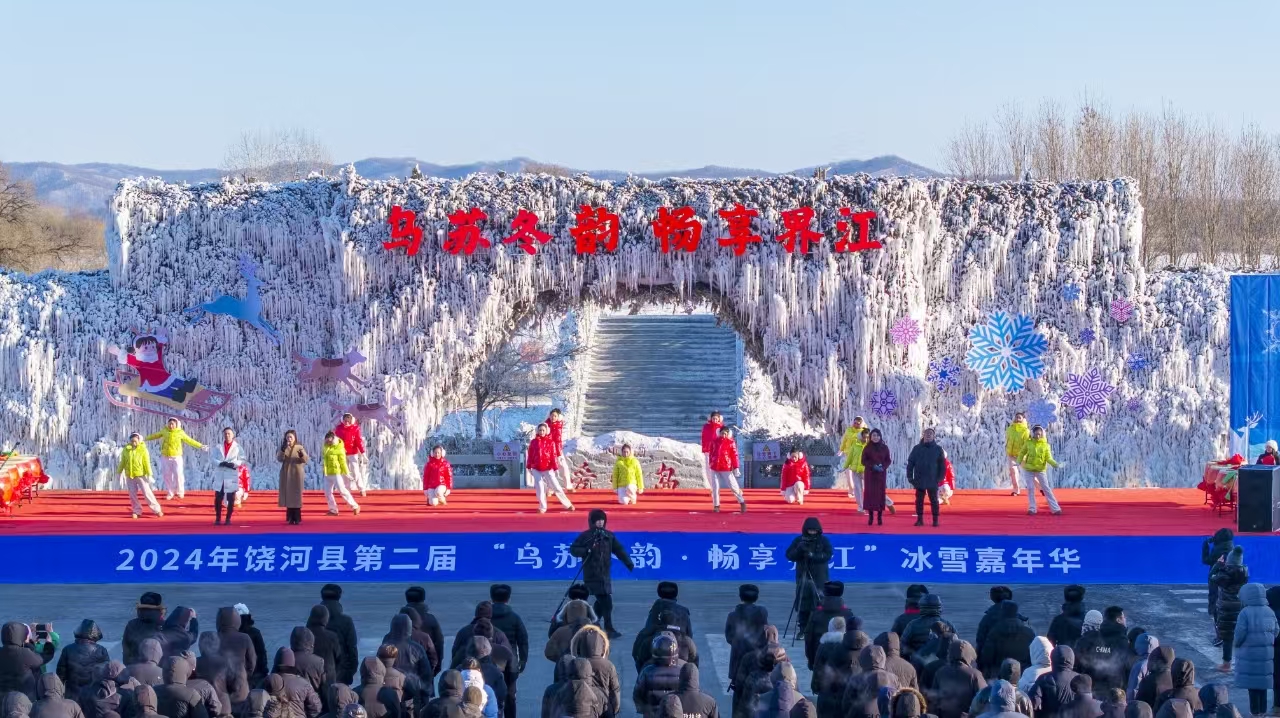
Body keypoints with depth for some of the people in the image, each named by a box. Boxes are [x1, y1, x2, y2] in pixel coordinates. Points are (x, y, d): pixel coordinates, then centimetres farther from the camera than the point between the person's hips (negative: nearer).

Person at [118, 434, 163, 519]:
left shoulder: (143, 450, -9)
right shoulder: (126, 450, 0)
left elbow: (147, 463, -9)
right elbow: (122, 462, 9)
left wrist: (149, 475, -11)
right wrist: (119, 472, 11)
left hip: (141, 475, -3)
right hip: (129, 476, 3)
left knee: (146, 492, -4)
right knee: (132, 494, 6)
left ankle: (157, 509, 4)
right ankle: (137, 511, 19)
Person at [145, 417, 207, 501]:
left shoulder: (180, 433, -4)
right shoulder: (164, 431, 3)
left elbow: (190, 441, 0)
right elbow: (155, 435, 17)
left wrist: (200, 446, -5)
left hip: (176, 457, -3)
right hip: (165, 457, 3)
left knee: (178, 474, -11)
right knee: (166, 475, 3)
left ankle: (180, 492, 7)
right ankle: (170, 493, 15)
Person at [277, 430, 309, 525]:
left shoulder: (299, 448, 2)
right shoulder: (283, 448, 7)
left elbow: (306, 460, -7)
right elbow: (279, 459, -8)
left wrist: (302, 455, -28)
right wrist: (282, 450, -24)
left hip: (297, 474, -2)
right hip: (286, 474, 2)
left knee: (296, 496, -4)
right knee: (288, 496, 1)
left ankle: (297, 518, -3)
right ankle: (290, 518, 6)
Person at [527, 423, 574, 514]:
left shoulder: (550, 442, 1)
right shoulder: (533, 442, 4)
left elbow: (553, 456, -1)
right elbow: (530, 455, 6)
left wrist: (555, 468, -3)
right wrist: (529, 467, 4)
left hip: (548, 469, -1)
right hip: (536, 469, 1)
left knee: (556, 487, 0)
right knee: (540, 489, 0)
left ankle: (568, 505, 9)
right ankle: (542, 507, 11)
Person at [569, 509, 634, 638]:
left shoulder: (609, 536, 10)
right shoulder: (585, 536, -4)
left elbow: (619, 550, 7)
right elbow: (573, 549, -2)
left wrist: (629, 563, -3)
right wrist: (586, 551, -19)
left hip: (605, 574, 6)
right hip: (592, 575, -6)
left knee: (602, 601, 11)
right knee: (606, 602, -12)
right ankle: (609, 629, -7)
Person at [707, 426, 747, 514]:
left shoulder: (731, 443, -2)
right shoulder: (715, 442, 9)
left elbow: (734, 456, -5)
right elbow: (711, 453, 18)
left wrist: (736, 468, -9)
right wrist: (710, 464, 17)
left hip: (726, 468, -3)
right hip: (715, 468, 3)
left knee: (733, 486, 0)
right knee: (715, 487, 3)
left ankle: (742, 502, 14)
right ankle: (716, 506, 13)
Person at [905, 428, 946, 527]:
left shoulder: (938, 449, 3)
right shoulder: (917, 448, 5)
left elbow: (942, 465, 3)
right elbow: (910, 463, 5)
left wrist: (940, 477, -6)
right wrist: (910, 476, -2)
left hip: (933, 481, -1)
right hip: (919, 481, 1)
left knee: (934, 500, 2)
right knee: (919, 500, 4)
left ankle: (935, 520, 7)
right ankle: (920, 519, 10)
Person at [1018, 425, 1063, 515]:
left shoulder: (1045, 445, -5)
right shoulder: (1028, 443, -3)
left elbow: (1049, 458, -9)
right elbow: (1022, 453, 11)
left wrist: (1056, 465, -23)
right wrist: (1018, 462, 2)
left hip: (1041, 470, -1)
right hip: (1029, 470, 1)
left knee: (1046, 489, -1)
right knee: (1030, 488, 0)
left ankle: (1055, 509, -2)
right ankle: (1032, 509, 8)